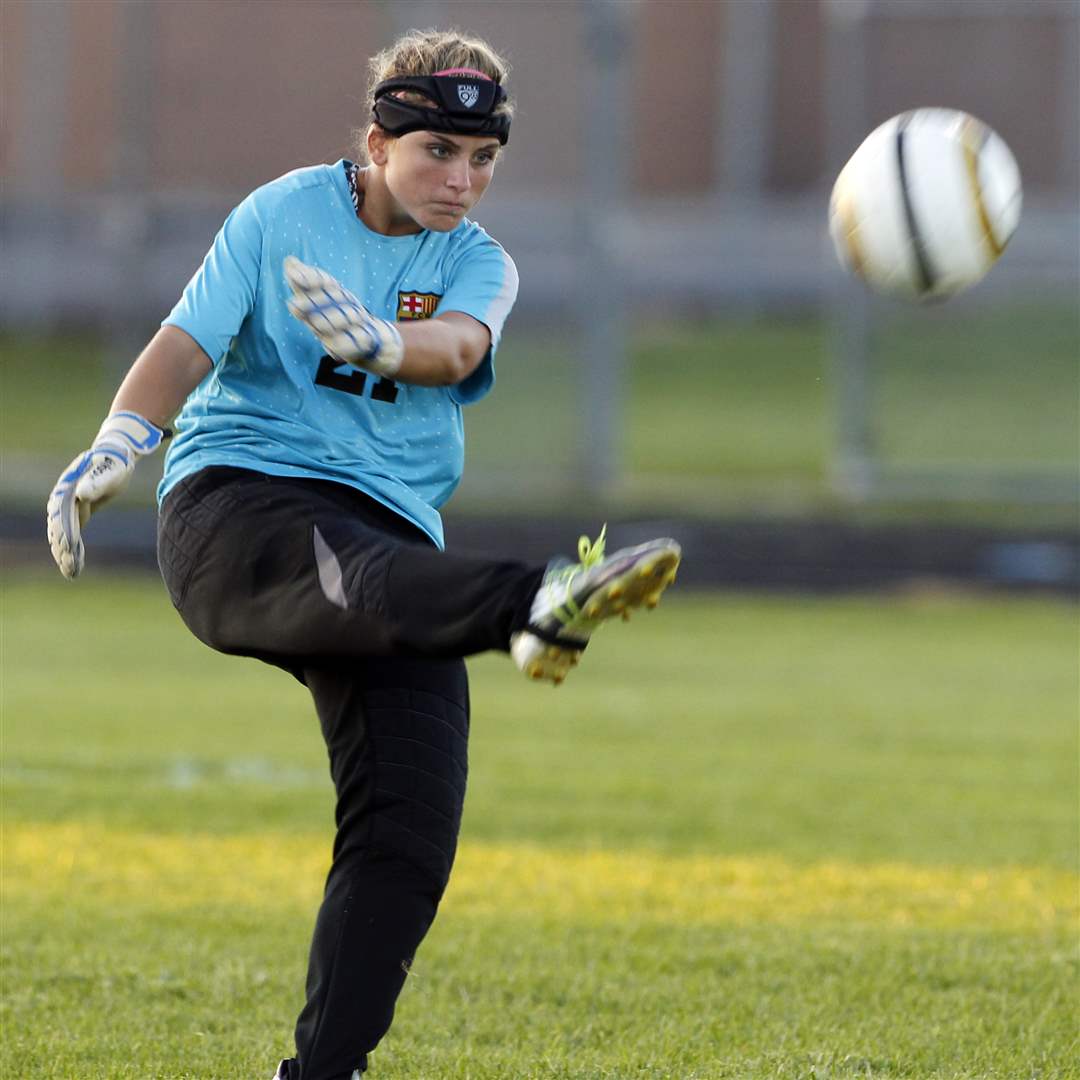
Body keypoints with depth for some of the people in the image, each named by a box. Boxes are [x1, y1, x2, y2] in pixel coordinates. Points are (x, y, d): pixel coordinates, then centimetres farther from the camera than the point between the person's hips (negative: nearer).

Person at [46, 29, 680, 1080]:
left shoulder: (477, 264, 11)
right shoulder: (281, 216, 7)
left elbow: (457, 348, -12)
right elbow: (189, 342, -2)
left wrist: (381, 340, -36)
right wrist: (118, 442, -23)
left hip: (391, 533, 4)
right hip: (231, 505, -4)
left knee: (409, 834, -10)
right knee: (360, 573, -40)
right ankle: (539, 604, -71)